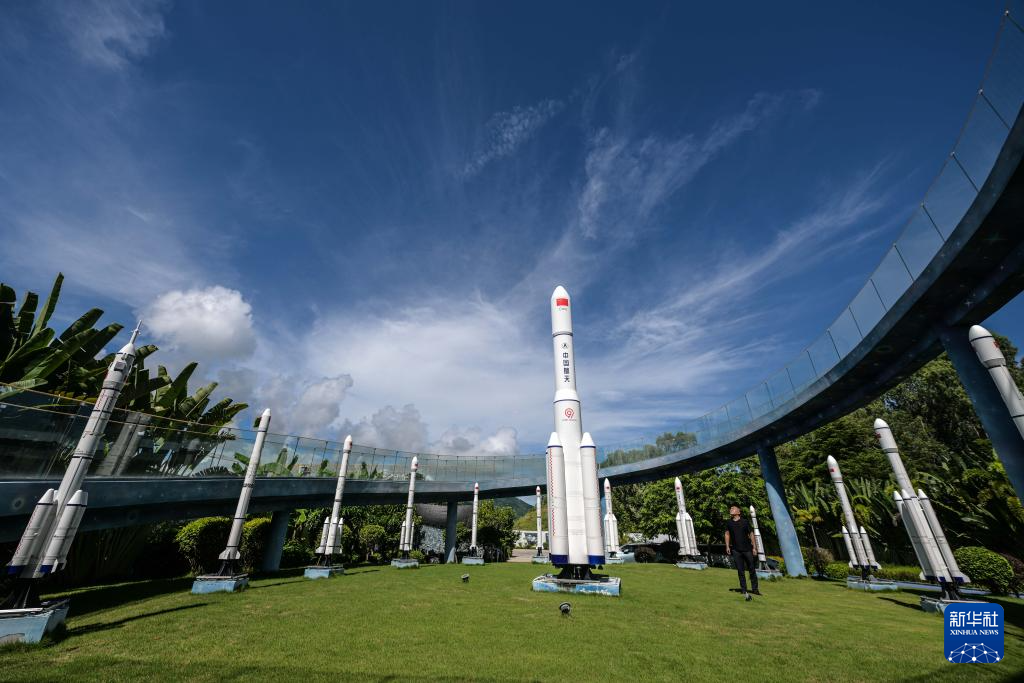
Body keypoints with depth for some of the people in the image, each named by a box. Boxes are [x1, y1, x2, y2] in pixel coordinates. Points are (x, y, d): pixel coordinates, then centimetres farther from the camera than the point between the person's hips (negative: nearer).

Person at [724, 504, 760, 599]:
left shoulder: (745, 521, -2)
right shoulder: (728, 522, 4)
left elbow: (751, 534, 2)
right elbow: (727, 534, 9)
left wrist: (754, 547, 0)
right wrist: (727, 546, 3)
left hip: (747, 549, -1)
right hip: (736, 550, 1)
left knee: (752, 569, 7)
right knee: (740, 571, 3)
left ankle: (754, 589, 21)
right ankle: (744, 590, 11)